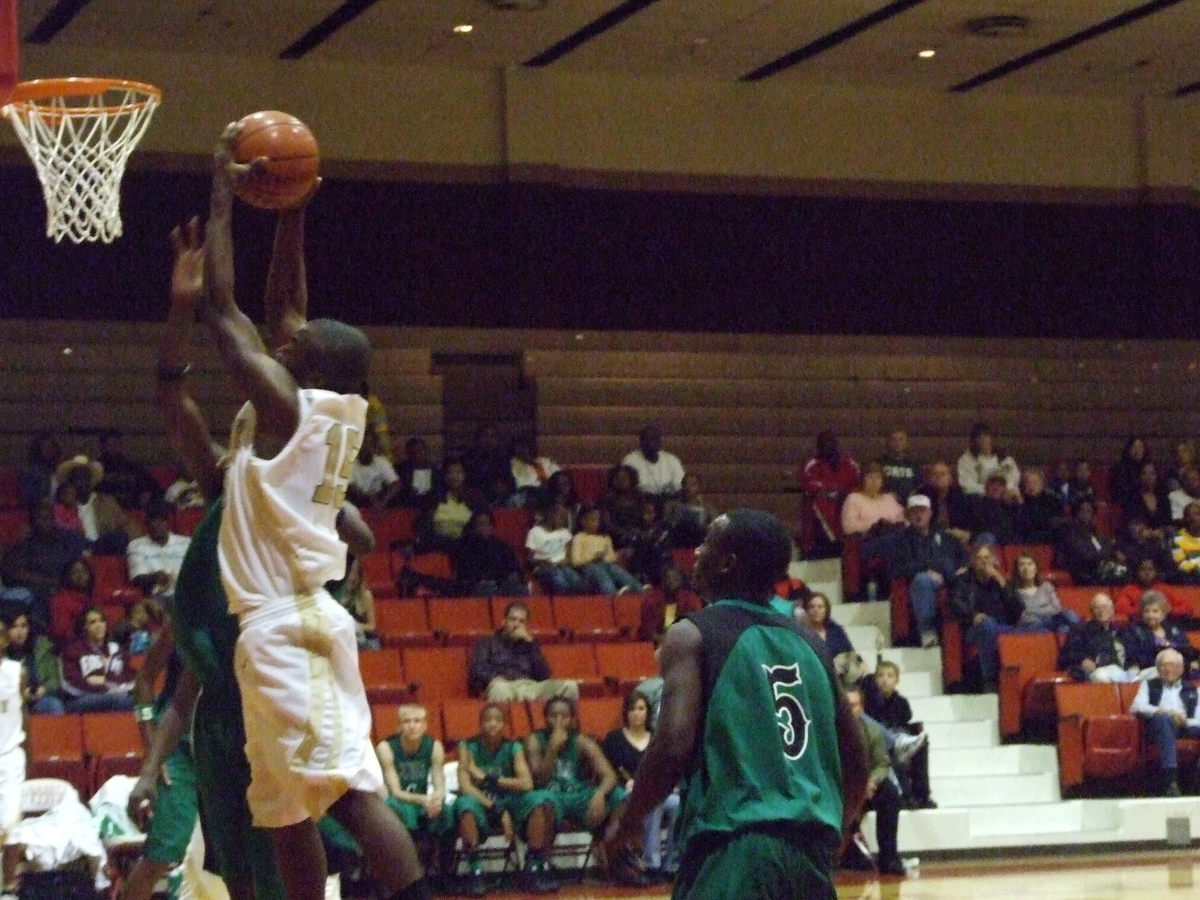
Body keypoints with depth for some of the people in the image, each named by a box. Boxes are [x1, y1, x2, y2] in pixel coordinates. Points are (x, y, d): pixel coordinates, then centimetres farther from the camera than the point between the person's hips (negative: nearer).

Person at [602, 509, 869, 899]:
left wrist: (627, 826, 1)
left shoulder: (692, 635, -2)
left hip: (732, 849, -6)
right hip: (809, 852, 6)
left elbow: (673, 747, -14)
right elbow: (856, 764, 18)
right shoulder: (808, 645, 17)